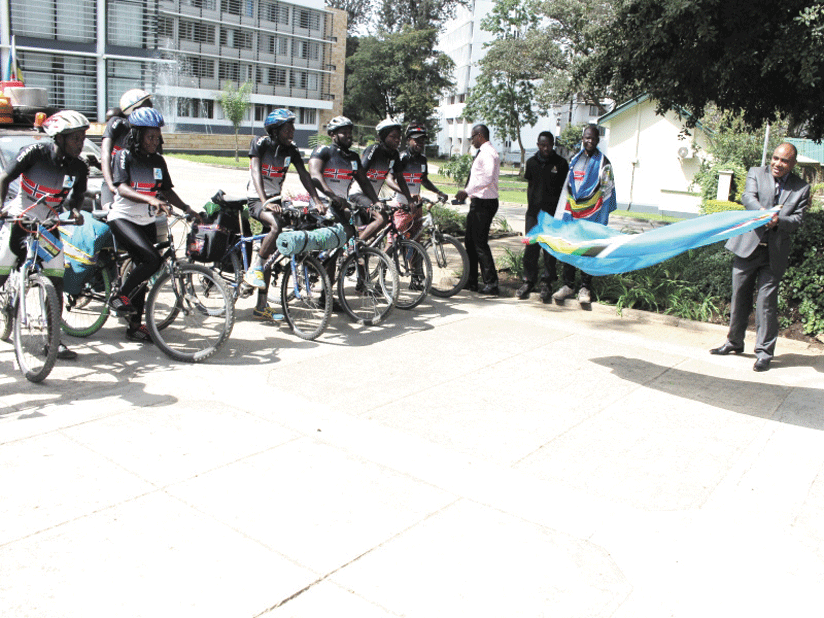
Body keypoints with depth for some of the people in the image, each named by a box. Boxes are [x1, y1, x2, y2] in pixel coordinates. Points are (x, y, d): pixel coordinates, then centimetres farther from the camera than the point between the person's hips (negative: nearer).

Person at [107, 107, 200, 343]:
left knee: (142, 271, 9)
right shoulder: (125, 156, -10)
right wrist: (150, 199, -41)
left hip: (146, 222, 6)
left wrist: (188, 209, -2)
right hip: (123, 218, -6)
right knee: (153, 259, -27)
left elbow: (167, 191, 13)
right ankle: (121, 297, -7)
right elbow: (123, 189, -24)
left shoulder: (158, 161, 8)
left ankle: (135, 324, 20)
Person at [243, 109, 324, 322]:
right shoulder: (260, 144, -13)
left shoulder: (291, 150, 2)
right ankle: (254, 269, -17)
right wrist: (265, 202, -38)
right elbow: (256, 173, -24)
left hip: (276, 199, 6)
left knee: (269, 254, 4)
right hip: (256, 200, -5)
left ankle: (261, 307, 10)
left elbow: (304, 176, -3)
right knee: (276, 225, -37)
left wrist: (317, 201, -18)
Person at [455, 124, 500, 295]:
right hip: (477, 202, 11)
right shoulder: (482, 153, 18)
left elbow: (488, 178, -27)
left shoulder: (488, 153, -14)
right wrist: (467, 193, 18)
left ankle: (491, 284, -5)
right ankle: (471, 281, 23)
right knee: (470, 242, 15)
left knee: (480, 243, -9)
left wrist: (467, 191, -25)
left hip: (484, 203, -11)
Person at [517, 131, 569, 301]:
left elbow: (565, 188, 5)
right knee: (531, 247, 1)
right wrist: (530, 207, 12)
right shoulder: (531, 162, 10)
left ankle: (546, 283, 8)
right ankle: (529, 281, 10)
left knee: (550, 248, 0)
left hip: (552, 212, -2)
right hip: (534, 211, 3)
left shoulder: (561, 163, 1)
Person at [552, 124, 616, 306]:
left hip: (591, 215, -4)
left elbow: (607, 192, -2)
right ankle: (568, 285, 12)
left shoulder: (603, 163, 0)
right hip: (572, 212, 4)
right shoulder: (575, 159, 14)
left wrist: (602, 220, -9)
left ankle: (585, 288, 7)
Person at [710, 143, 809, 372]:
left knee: (766, 300, -3)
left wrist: (778, 220, -25)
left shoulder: (801, 188, 5)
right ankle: (734, 342, 27)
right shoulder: (756, 173, 5)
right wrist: (762, 212, -34)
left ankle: (764, 351, 7)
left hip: (775, 252, -1)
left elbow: (797, 220, -3)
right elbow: (748, 196, -13)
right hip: (748, 246, 1)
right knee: (740, 296, 10)